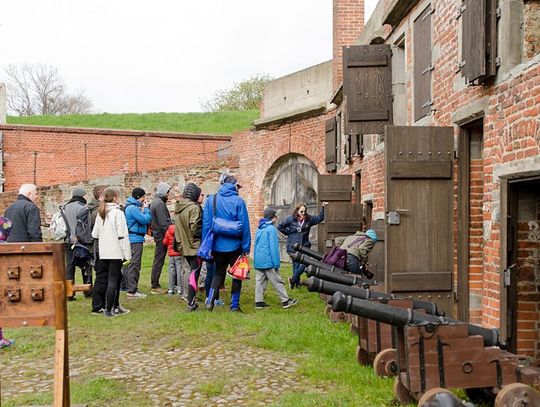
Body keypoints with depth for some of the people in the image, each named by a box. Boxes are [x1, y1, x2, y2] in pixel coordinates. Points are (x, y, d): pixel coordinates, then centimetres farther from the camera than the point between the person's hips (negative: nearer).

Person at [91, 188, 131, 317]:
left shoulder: (100, 214, 11)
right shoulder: (118, 213, -10)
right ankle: (108, 310, -1)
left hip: (103, 253, 7)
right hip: (116, 252, -7)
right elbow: (122, 235, -13)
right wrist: (127, 254, -11)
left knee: (117, 277, 18)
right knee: (113, 280, -2)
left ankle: (115, 306, 23)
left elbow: (94, 234, 11)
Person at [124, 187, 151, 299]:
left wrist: (143, 209, 4)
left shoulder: (133, 207, 17)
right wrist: (146, 209, -6)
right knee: (134, 265, -8)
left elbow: (145, 220, 16)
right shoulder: (132, 208, -15)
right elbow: (145, 219, -20)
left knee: (131, 265, 14)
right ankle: (132, 291, -7)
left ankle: (132, 289, 22)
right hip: (135, 239, -11)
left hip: (135, 239, 11)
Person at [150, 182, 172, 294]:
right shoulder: (159, 204, -16)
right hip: (162, 235, -10)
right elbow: (164, 222, -21)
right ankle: (155, 286, -1)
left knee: (158, 260, 14)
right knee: (159, 260, -5)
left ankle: (155, 285, 19)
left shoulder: (155, 202, 16)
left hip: (158, 234, 10)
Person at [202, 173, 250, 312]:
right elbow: (245, 225, -10)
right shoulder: (238, 201, -10)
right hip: (235, 246, -3)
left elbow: (206, 224, -1)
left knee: (218, 273, 18)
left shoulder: (211, 200, -1)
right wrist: (246, 247, -3)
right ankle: (234, 305, 16)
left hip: (217, 245, 3)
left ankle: (210, 300, 1)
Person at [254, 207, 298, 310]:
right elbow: (274, 246, -14)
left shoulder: (259, 229, 13)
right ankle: (285, 301, 6)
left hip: (258, 261, 7)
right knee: (277, 281, -1)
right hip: (268, 261, -7)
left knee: (260, 281, 8)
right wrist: (276, 263, -12)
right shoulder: (271, 229, -11)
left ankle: (259, 302, 8)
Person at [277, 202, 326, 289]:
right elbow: (280, 227, 1)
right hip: (293, 246, -3)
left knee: (304, 264, -7)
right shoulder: (290, 219, -4)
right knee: (296, 265, -1)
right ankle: (297, 283, 15)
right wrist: (289, 233, 0)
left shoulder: (309, 219, 6)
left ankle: (293, 279, 13)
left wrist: (323, 207, 2)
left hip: (304, 246, 3)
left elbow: (320, 218, 11)